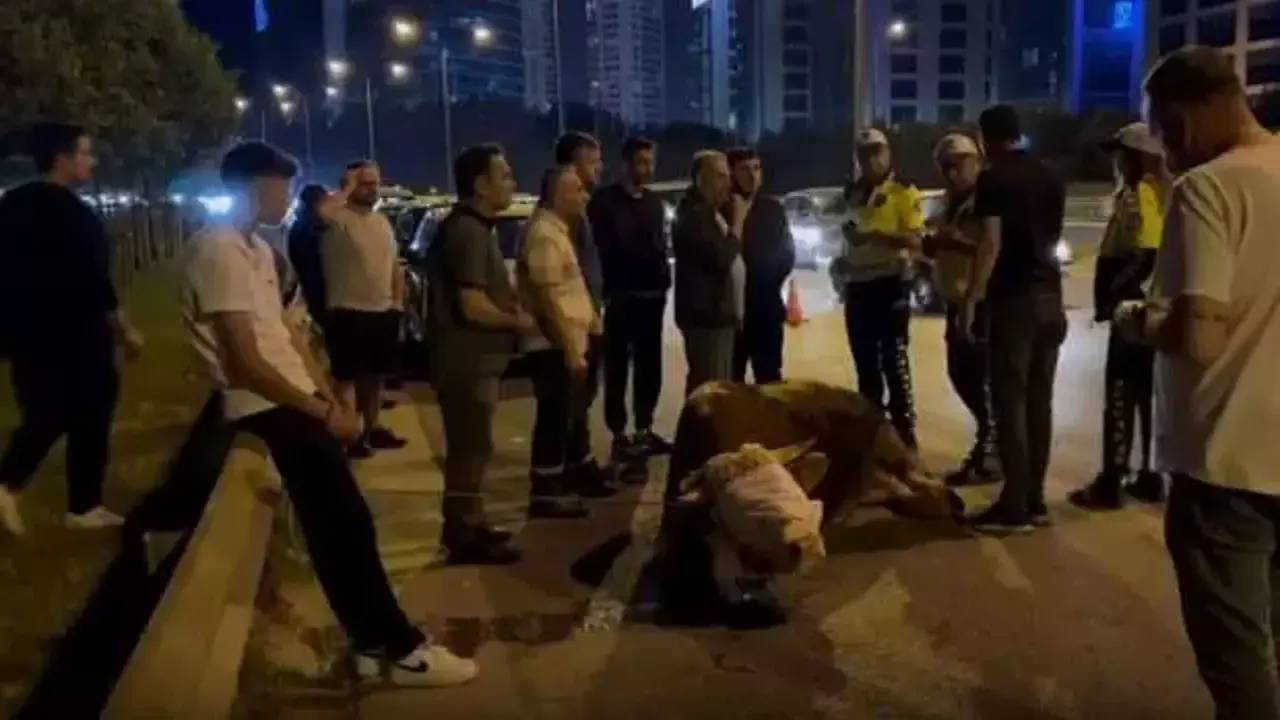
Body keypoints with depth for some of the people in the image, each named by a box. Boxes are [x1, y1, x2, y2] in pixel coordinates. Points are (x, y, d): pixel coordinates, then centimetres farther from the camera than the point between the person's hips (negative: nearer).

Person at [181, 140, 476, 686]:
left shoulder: (256, 249, 15)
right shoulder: (220, 252, -16)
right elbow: (246, 364, -21)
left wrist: (332, 399, 8)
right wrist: (324, 411, -15)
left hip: (295, 401, 9)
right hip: (269, 408, -9)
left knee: (339, 528, 10)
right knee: (346, 527, -5)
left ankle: (377, 644, 18)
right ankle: (399, 647, 6)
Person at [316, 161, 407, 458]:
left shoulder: (383, 221, 14)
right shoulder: (339, 218, -11)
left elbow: (394, 265, 20)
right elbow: (321, 210, -37)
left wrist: (398, 301, 12)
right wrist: (347, 189, -20)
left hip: (383, 311, 8)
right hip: (349, 313, -8)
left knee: (376, 375, 18)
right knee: (347, 377, 0)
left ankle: (371, 428, 31)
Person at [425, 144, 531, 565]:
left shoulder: (473, 227, 14)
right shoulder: (468, 231, -19)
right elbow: (473, 306, -26)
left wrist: (512, 308, 9)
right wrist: (518, 322, -12)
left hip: (475, 359, 11)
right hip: (467, 362, -11)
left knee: (471, 447, 18)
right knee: (471, 448, -1)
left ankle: (469, 526, 30)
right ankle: (464, 538, 9)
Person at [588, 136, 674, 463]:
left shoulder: (655, 202, 17)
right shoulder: (605, 200, -4)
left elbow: (661, 246, 17)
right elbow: (600, 249, -10)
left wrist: (664, 279, 5)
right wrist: (608, 289, -12)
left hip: (651, 295, 6)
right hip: (621, 296, -6)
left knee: (649, 365, 9)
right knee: (618, 366, 0)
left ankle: (644, 429, 19)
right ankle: (620, 434, 5)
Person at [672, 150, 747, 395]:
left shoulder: (710, 212, 17)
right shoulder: (693, 215, -15)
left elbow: (729, 258, 25)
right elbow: (721, 259, -24)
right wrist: (738, 223, -14)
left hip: (719, 313, 11)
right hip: (707, 314, -11)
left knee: (719, 384, 13)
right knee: (708, 385, -11)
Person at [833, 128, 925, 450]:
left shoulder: (904, 191, -5)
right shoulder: (852, 193, 14)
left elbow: (916, 240, -17)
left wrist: (872, 234, -26)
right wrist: (842, 261, 9)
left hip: (890, 283, -6)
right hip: (857, 285, 7)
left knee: (894, 360, -6)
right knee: (865, 363, 13)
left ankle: (904, 432, 0)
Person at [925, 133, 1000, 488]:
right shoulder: (953, 204, 17)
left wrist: (958, 243, -28)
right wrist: (933, 243, 5)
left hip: (982, 302, -9)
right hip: (957, 301, 9)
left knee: (982, 378, -4)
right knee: (961, 373, 15)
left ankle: (988, 455, 4)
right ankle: (990, 439, 30)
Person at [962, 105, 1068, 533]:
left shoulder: (993, 179, -8)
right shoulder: (1050, 179, 14)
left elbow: (991, 244, -16)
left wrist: (970, 300, -15)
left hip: (1013, 298, -7)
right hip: (1049, 295, 7)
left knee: (1009, 401, -5)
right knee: (1039, 399, 9)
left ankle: (1015, 506, -4)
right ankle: (1034, 500, 14)